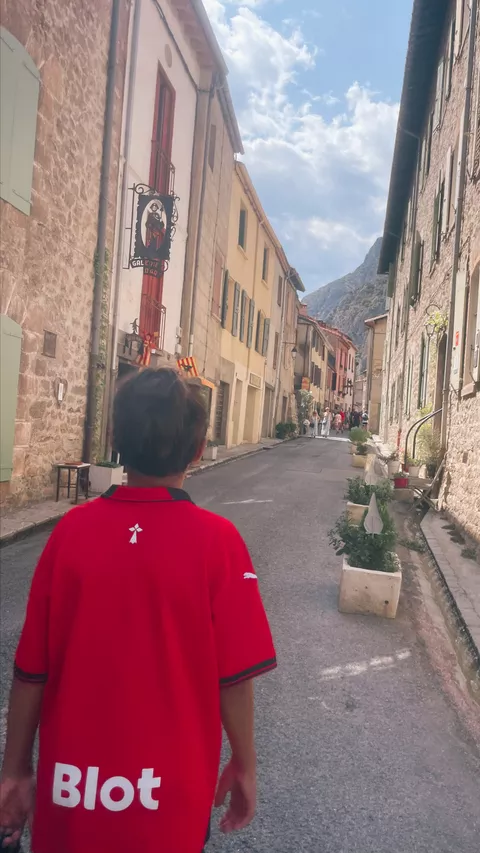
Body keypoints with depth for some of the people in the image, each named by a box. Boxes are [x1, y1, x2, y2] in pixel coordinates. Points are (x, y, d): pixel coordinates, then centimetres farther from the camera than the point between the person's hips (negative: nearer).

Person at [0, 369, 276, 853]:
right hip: (170, 794, -1)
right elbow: (234, 678, -13)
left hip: (71, 788, 2)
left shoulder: (72, 529, -13)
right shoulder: (216, 540, -18)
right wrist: (244, 766, 3)